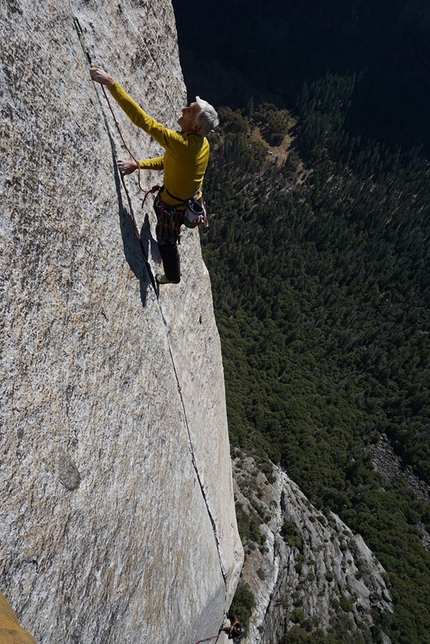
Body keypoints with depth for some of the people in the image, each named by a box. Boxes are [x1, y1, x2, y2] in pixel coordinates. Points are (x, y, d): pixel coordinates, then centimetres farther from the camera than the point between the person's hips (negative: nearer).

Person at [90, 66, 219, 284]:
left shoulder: (181, 144, -37)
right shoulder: (202, 143, -8)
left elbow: (142, 119, -39)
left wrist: (111, 83, -36)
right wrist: (138, 164, -5)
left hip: (174, 206, -9)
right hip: (192, 198, 9)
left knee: (166, 240, 18)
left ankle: (172, 276, 45)